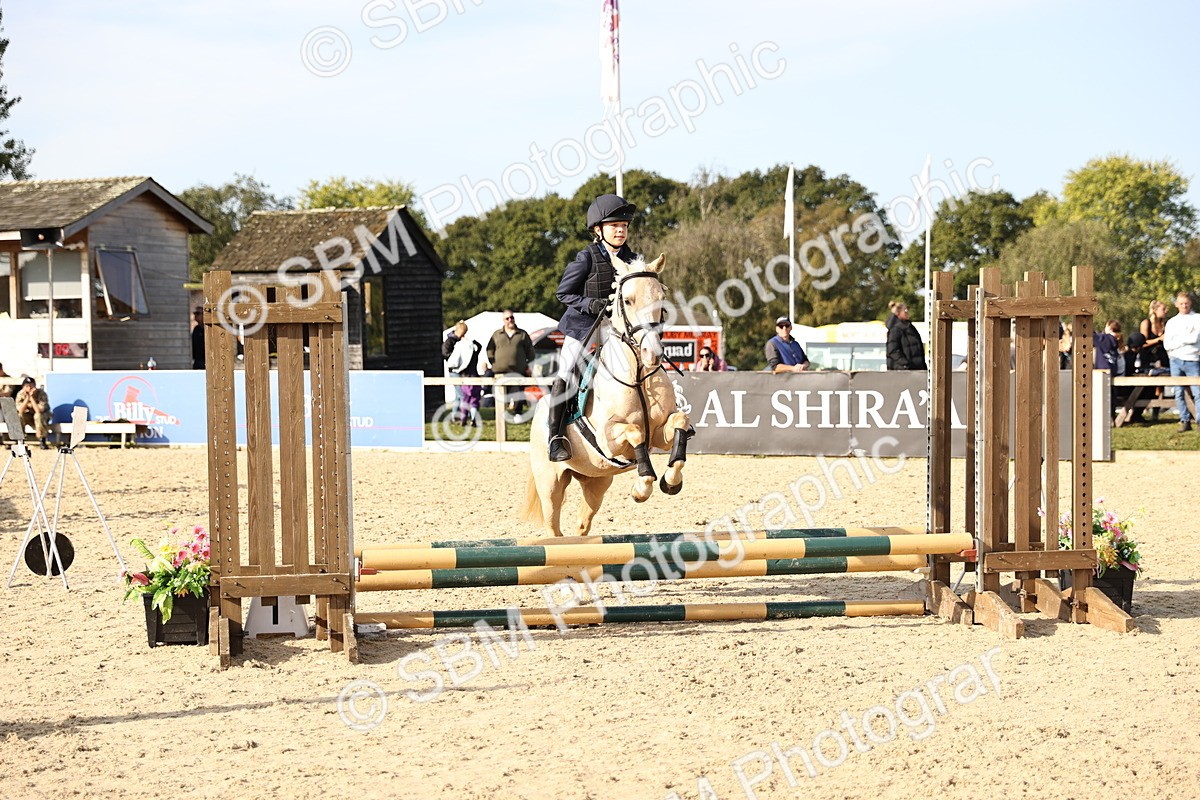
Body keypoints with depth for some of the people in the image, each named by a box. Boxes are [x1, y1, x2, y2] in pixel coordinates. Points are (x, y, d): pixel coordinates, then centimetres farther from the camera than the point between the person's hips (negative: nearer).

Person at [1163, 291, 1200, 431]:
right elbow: (1167, 344, 4)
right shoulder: (1171, 322, 14)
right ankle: (1185, 421, 8)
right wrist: (1185, 339, -6)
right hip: (1176, 360, 3)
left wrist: (1177, 341, -2)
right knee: (1179, 393, 2)